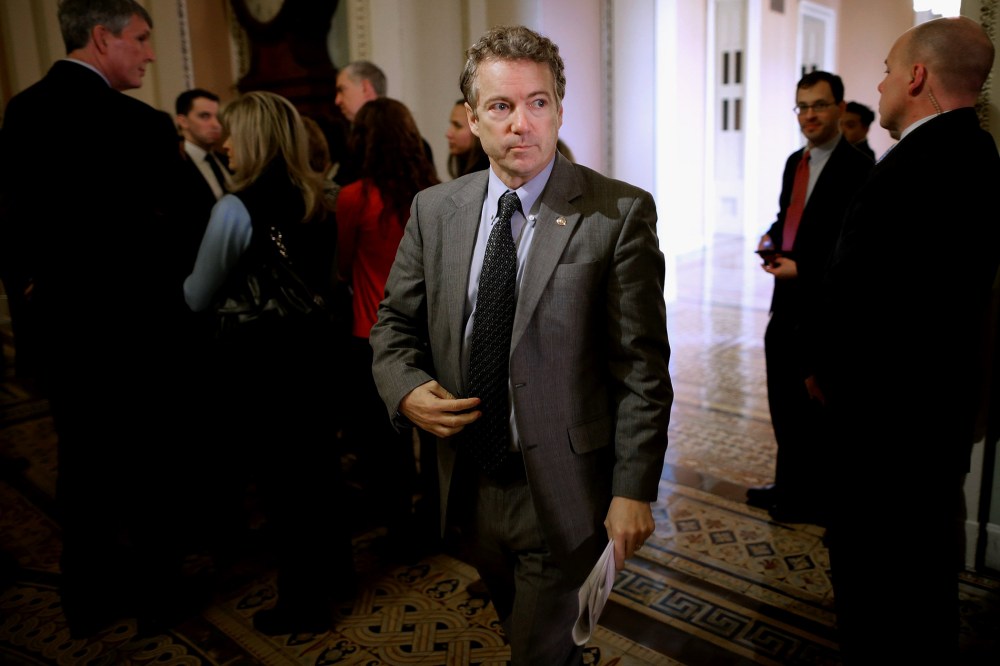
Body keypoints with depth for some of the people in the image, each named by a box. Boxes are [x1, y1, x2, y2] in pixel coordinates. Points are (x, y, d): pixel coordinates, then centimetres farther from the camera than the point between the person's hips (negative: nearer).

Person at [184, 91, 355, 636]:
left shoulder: (236, 208, -17)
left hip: (259, 356, -7)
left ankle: (303, 603, 20)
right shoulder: (315, 200, 4)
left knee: (277, 474, 6)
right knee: (317, 460, 19)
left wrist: (182, 280, 9)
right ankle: (335, 569, 35)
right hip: (312, 346, 7)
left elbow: (198, 299, -11)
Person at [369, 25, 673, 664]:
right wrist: (406, 390, -12)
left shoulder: (620, 212, -12)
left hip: (562, 490, -5)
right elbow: (395, 323, 8)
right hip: (469, 483, 5)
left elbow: (642, 366, -12)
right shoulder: (434, 209, 1)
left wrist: (634, 490, -13)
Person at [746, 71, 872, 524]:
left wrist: (802, 269, -20)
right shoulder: (795, 162, 10)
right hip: (787, 305, 8)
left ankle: (815, 500, 24)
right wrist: (772, 237, 2)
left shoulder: (857, 169, -15)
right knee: (784, 403, 17)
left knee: (816, 410, 6)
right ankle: (789, 484, 35)